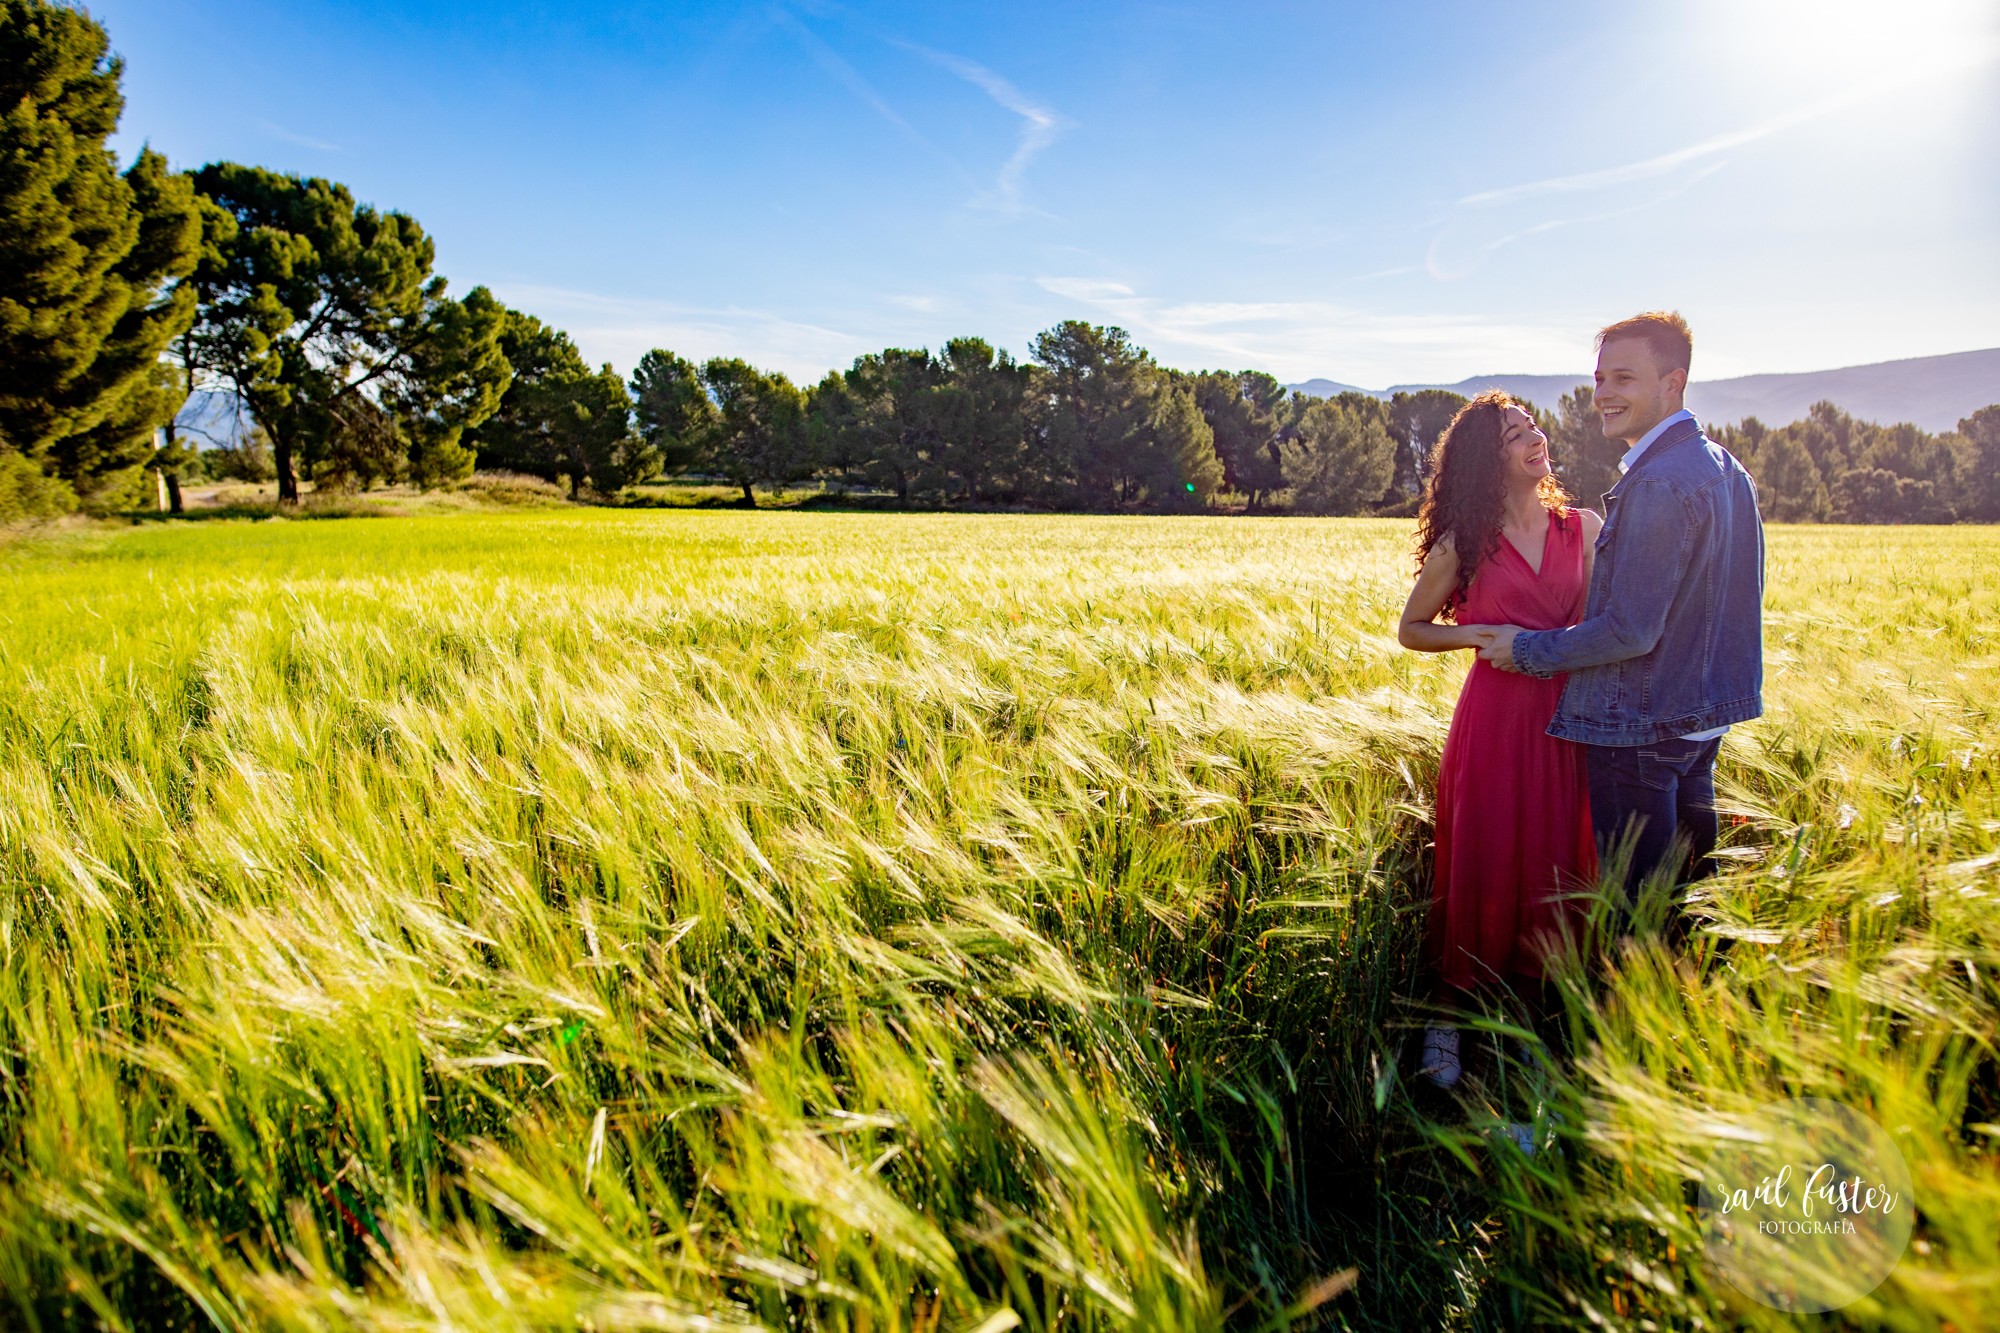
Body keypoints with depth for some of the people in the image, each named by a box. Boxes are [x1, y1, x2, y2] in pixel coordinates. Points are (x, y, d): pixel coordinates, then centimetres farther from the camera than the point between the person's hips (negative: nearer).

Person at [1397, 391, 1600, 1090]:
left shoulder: (1584, 527, 6)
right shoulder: (1464, 543, -1)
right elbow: (1410, 630, 7)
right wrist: (1481, 634, -8)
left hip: (1567, 718, 3)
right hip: (1494, 716, -3)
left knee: (1556, 869, 7)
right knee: (1481, 868, 2)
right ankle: (1449, 1015, 18)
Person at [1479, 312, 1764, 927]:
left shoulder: (1657, 485, -22)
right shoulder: (1726, 468, 10)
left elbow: (1631, 630, -23)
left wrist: (1527, 650, -11)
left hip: (1640, 730, -10)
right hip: (1705, 715, 10)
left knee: (1637, 906, 1)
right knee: (1691, 891, 21)